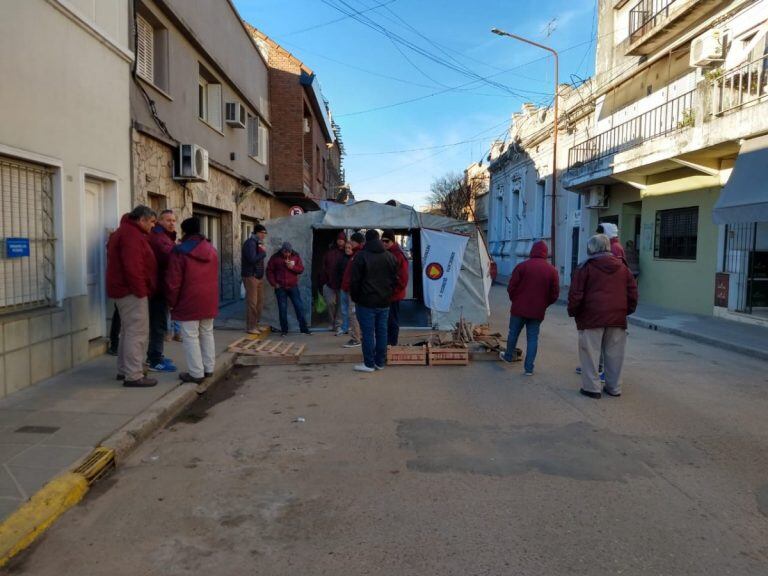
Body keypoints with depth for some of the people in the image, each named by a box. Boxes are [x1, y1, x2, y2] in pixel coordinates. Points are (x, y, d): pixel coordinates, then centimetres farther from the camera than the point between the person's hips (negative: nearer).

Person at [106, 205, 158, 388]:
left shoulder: (125, 232, 20)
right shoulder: (132, 235, -16)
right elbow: (132, 266, -26)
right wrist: (140, 290, -21)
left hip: (124, 290, 11)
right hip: (132, 292, -11)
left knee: (129, 331, 17)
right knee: (137, 333, -9)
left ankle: (124, 370, 25)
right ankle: (133, 376, -7)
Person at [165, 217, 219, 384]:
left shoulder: (180, 251, -11)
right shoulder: (211, 249, 10)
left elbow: (173, 281, -11)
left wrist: (171, 302, -1)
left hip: (189, 302, -6)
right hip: (209, 300, 6)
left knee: (190, 337, 0)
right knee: (207, 334, 15)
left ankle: (196, 373, 1)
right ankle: (209, 368, 21)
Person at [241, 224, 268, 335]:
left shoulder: (258, 243, 16)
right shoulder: (250, 243, -13)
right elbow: (252, 259, -22)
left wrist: (262, 252, 0)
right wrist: (263, 252, -12)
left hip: (259, 276, 9)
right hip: (251, 276, -9)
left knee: (260, 301, 12)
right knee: (252, 302, -5)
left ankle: (255, 324, 22)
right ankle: (250, 327, 1)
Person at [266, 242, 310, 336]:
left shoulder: (296, 256, 1)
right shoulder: (275, 257, -3)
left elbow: (301, 269, 0)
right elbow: (269, 271, 1)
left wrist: (293, 267, -19)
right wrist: (274, 283, -5)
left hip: (293, 287, 1)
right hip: (280, 288, -1)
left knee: (299, 307, 0)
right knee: (282, 309, 3)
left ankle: (304, 328, 8)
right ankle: (284, 330, 13)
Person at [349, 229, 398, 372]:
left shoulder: (361, 256, -9)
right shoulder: (390, 256, 8)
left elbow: (354, 280, -10)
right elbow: (395, 280, 11)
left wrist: (355, 298, 2)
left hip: (366, 302, -5)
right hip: (384, 302, 5)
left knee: (368, 333, -1)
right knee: (381, 332, 10)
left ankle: (369, 364, 3)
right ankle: (380, 362, 17)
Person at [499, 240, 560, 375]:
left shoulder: (522, 266, -8)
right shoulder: (552, 270, -1)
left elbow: (511, 288, -6)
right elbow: (555, 294, 1)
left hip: (519, 308, -1)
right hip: (538, 311, 1)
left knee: (513, 333, 17)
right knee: (533, 338, 7)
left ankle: (508, 356, 35)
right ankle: (529, 368, 7)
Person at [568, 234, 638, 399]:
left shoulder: (586, 267, -4)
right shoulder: (622, 266, 11)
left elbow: (576, 294, -7)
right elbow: (633, 291, 12)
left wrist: (573, 311, 6)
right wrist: (627, 310, 22)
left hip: (592, 317, -4)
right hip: (617, 317, 5)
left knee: (590, 352, 3)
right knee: (614, 354, 11)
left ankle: (591, 387, 4)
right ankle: (614, 387, 19)